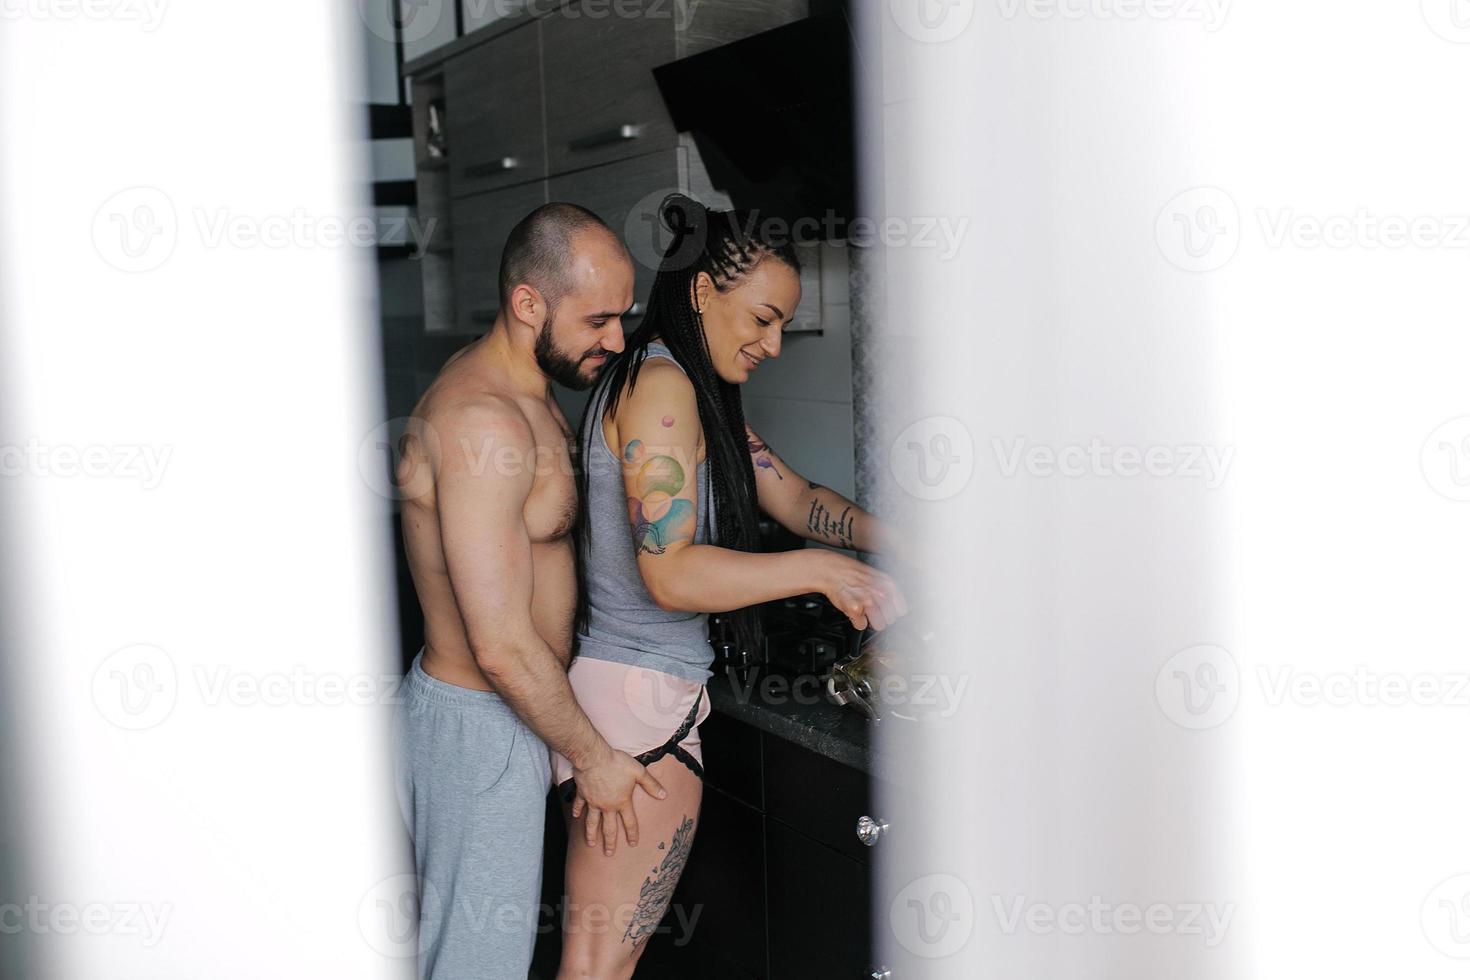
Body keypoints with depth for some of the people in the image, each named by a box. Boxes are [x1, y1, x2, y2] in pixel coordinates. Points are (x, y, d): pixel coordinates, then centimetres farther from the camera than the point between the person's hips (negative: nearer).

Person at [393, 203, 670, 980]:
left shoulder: (521, 391, 6)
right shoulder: (481, 420, -27)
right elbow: (503, 646, -27)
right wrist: (591, 755, -15)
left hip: (508, 702, 10)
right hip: (481, 727, -10)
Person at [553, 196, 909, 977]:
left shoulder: (704, 395, 15)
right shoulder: (660, 384, -16)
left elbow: (795, 498, 18)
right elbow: (671, 574, -23)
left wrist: (894, 539, 5)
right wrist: (819, 569, -22)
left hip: (656, 689, 10)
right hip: (639, 699, -10)